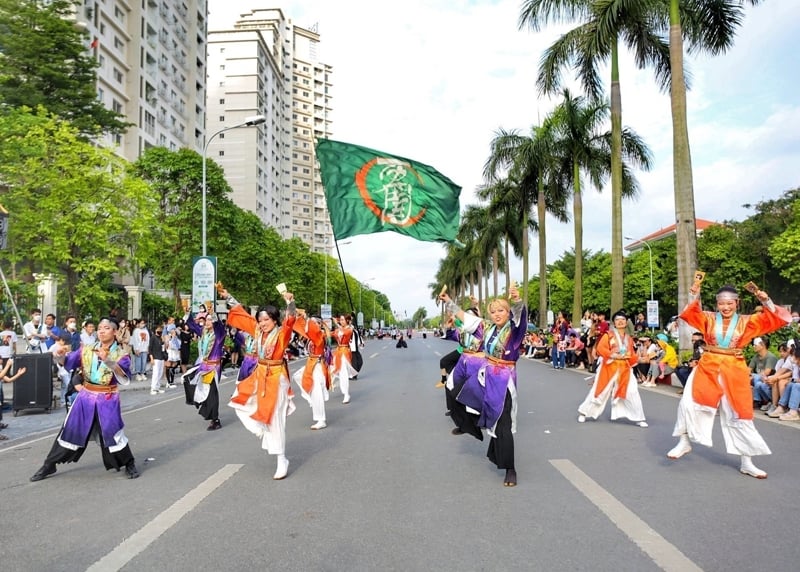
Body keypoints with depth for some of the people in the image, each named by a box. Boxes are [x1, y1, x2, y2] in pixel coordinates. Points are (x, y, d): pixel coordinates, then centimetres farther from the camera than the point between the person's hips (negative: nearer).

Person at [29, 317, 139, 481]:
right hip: (86, 396, 3)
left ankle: (129, 464, 16)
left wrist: (109, 361, -32)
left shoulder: (120, 354, -9)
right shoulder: (87, 350, 3)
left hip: (107, 399, -3)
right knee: (70, 430, 9)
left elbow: (125, 380, -21)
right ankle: (49, 466, 26)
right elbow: (66, 364, 5)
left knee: (113, 433, -3)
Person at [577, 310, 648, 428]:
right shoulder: (609, 335, -1)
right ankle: (584, 412, 17)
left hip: (625, 369, 4)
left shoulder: (629, 339, 13)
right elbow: (600, 348, -13)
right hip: (609, 368, -4)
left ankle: (638, 418, 10)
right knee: (600, 392, 3)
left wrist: (629, 356, -7)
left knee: (632, 393, -2)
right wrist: (614, 355, -20)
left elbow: (633, 356, 16)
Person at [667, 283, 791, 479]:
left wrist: (766, 302, -15)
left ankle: (746, 463, 19)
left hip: (734, 371, 0)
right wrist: (694, 296, -21)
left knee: (739, 415, 7)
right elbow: (689, 314, -9)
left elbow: (777, 319, -1)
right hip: (708, 368, 0)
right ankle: (685, 442, 10)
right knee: (689, 402, -12)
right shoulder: (709, 318, 2)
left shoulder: (747, 321, 3)